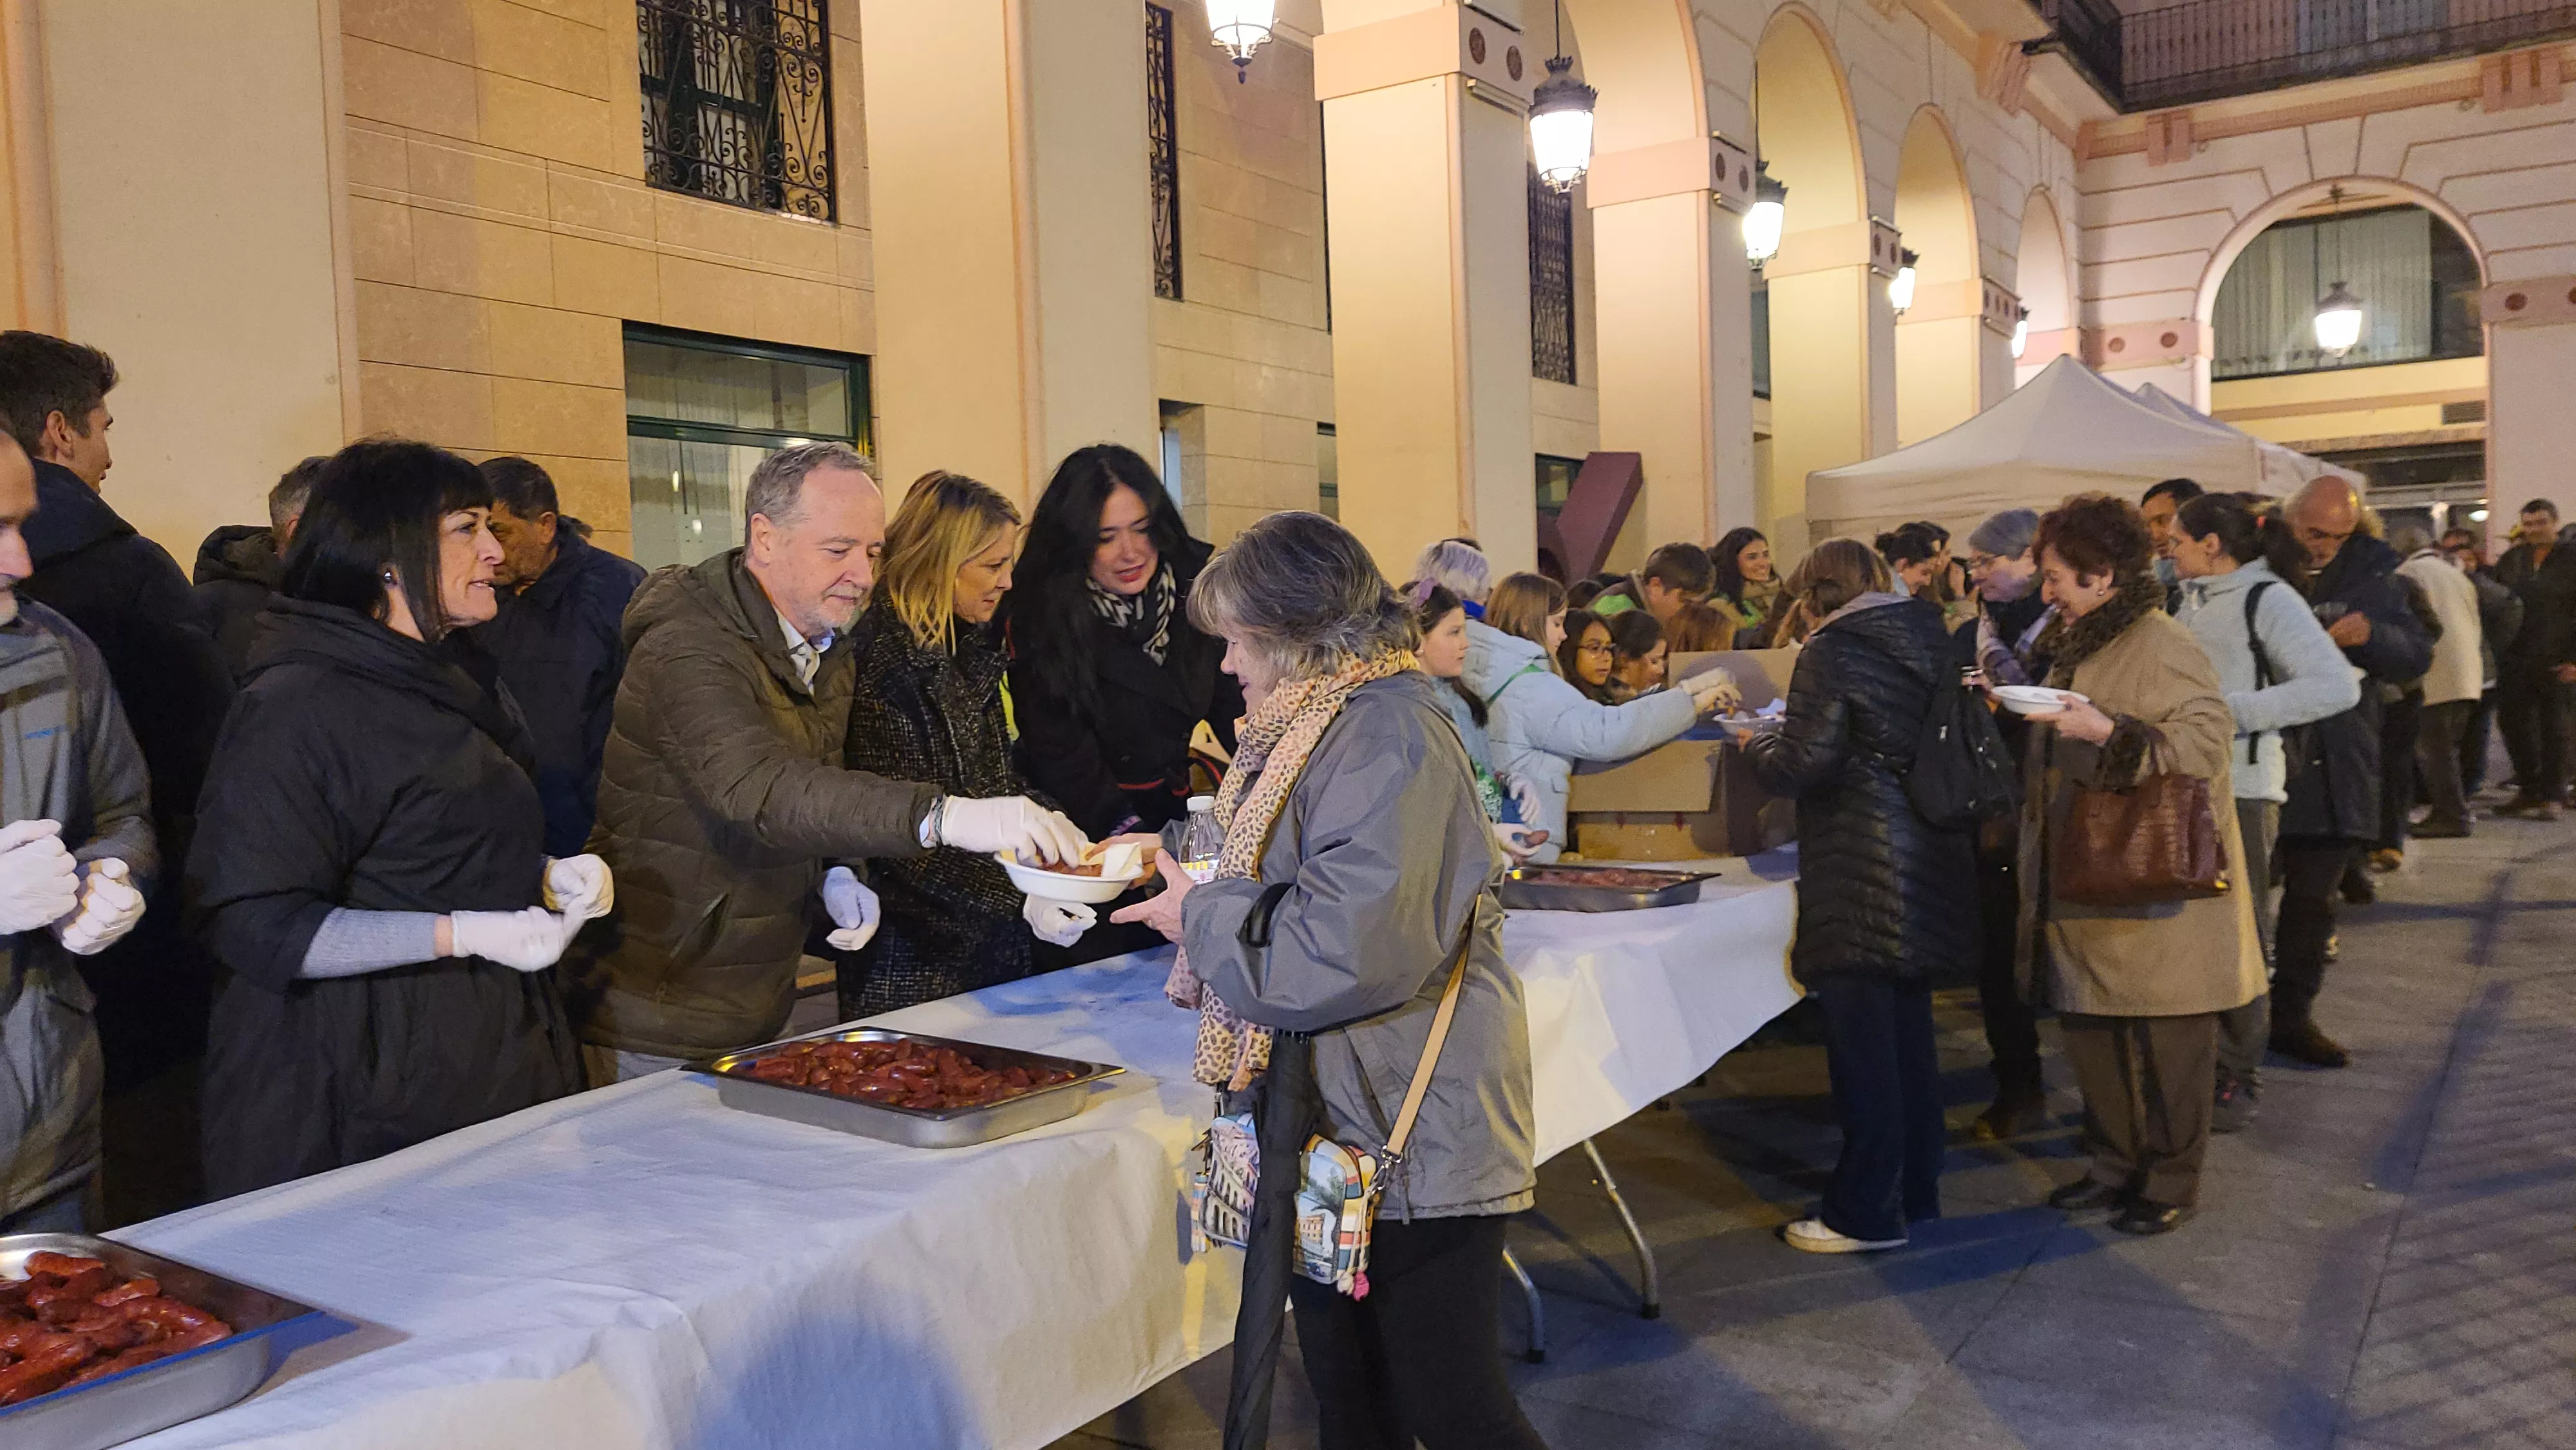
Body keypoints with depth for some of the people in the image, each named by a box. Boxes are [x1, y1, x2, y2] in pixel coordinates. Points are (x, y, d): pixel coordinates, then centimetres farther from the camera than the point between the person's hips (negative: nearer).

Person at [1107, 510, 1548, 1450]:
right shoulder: (1326, 725, 12)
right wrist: (1187, 868, 9)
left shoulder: (1386, 740, -21)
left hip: (1412, 1132, -10)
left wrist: (1200, 919, -14)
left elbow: (1351, 952, -28)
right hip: (1338, 1122, 10)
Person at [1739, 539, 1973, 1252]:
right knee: (1909, 1026, 18)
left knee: (1862, 1040, 0)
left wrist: (1753, 743, 2)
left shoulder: (1830, 652, -13)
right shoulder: (1931, 638, 9)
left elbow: (1805, 765, -18)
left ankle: (1868, 1213, 7)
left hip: (1862, 872, -8)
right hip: (1931, 860, 8)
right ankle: (1915, 1189, 29)